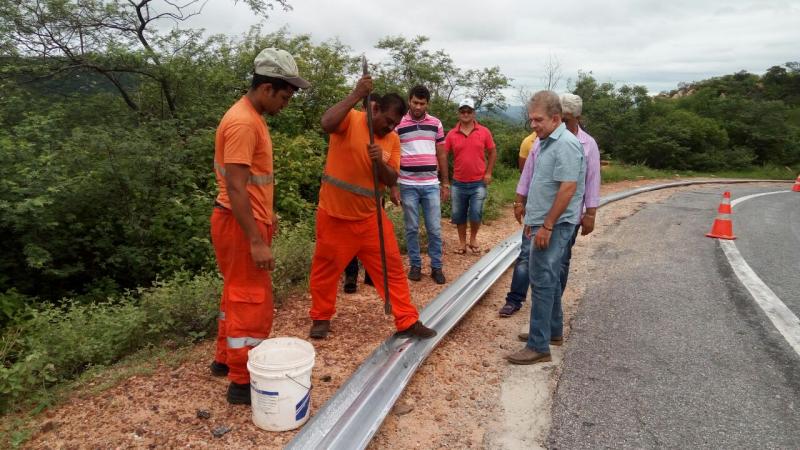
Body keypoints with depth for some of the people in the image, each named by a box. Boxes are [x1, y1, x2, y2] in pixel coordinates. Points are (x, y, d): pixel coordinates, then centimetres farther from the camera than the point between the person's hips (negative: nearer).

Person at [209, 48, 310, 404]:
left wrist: (267, 213, 23)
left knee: (238, 293, 21)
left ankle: (225, 359, 37)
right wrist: (256, 241, -27)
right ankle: (243, 382, 11)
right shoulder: (242, 122, -21)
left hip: (247, 219, 10)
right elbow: (235, 187, -26)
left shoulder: (251, 117, 11)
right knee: (253, 302, -2)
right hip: (239, 225, -10)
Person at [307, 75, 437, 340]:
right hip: (334, 215, -4)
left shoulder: (393, 140, 3)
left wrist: (380, 162, -22)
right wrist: (356, 95, -33)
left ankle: (408, 322, 15)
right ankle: (321, 319, 31)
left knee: (392, 268, 4)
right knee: (325, 269, 10)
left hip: (370, 216, 4)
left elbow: (392, 180, -2)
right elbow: (327, 123, -33)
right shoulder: (351, 120, -10)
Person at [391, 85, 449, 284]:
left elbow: (441, 154, 11)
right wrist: (392, 187, -3)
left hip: (431, 185, 2)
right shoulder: (398, 124, -1)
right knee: (412, 228, 7)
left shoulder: (436, 123, 6)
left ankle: (436, 267, 15)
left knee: (435, 229, 4)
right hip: (408, 185, -1)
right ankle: (415, 265, 20)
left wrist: (445, 182, 9)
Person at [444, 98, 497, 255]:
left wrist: (488, 173, -1)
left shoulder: (484, 132, -3)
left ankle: (473, 239, 23)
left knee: (475, 214, -2)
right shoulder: (452, 134, -2)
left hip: (478, 183, -1)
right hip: (458, 183, 1)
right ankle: (462, 242, 27)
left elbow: (492, 152, 6)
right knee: (458, 215, 9)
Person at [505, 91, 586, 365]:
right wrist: (533, 218, 21)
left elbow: (567, 189, -23)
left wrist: (547, 226, -22)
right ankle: (553, 329, 31)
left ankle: (538, 346, -2)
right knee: (549, 278, 17)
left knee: (542, 280, -8)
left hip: (555, 225, -10)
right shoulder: (545, 142, 13)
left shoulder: (566, 144, -17)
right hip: (545, 222, 10)